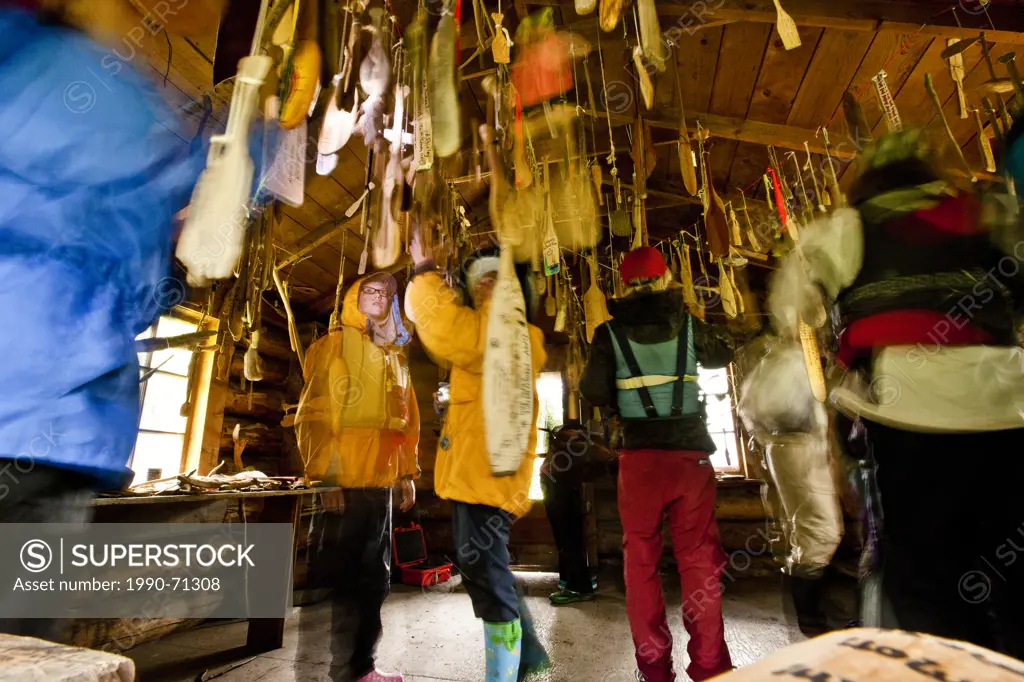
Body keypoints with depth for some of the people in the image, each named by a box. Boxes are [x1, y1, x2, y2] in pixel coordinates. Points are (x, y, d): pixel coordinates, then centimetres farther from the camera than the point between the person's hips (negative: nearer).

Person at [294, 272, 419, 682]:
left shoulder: (396, 355, 17)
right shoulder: (335, 343, -1)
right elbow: (315, 412, -10)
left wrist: (407, 472, 14)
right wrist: (323, 472, -17)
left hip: (381, 483, 7)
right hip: (342, 482, -7)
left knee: (373, 580, 15)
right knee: (332, 580, 1)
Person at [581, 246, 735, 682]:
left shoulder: (610, 332, -1)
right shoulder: (688, 324, 5)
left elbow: (593, 392, -5)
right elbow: (723, 355, 22)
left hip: (640, 454, -1)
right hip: (691, 451, 2)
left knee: (641, 560, 11)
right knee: (700, 559, 9)